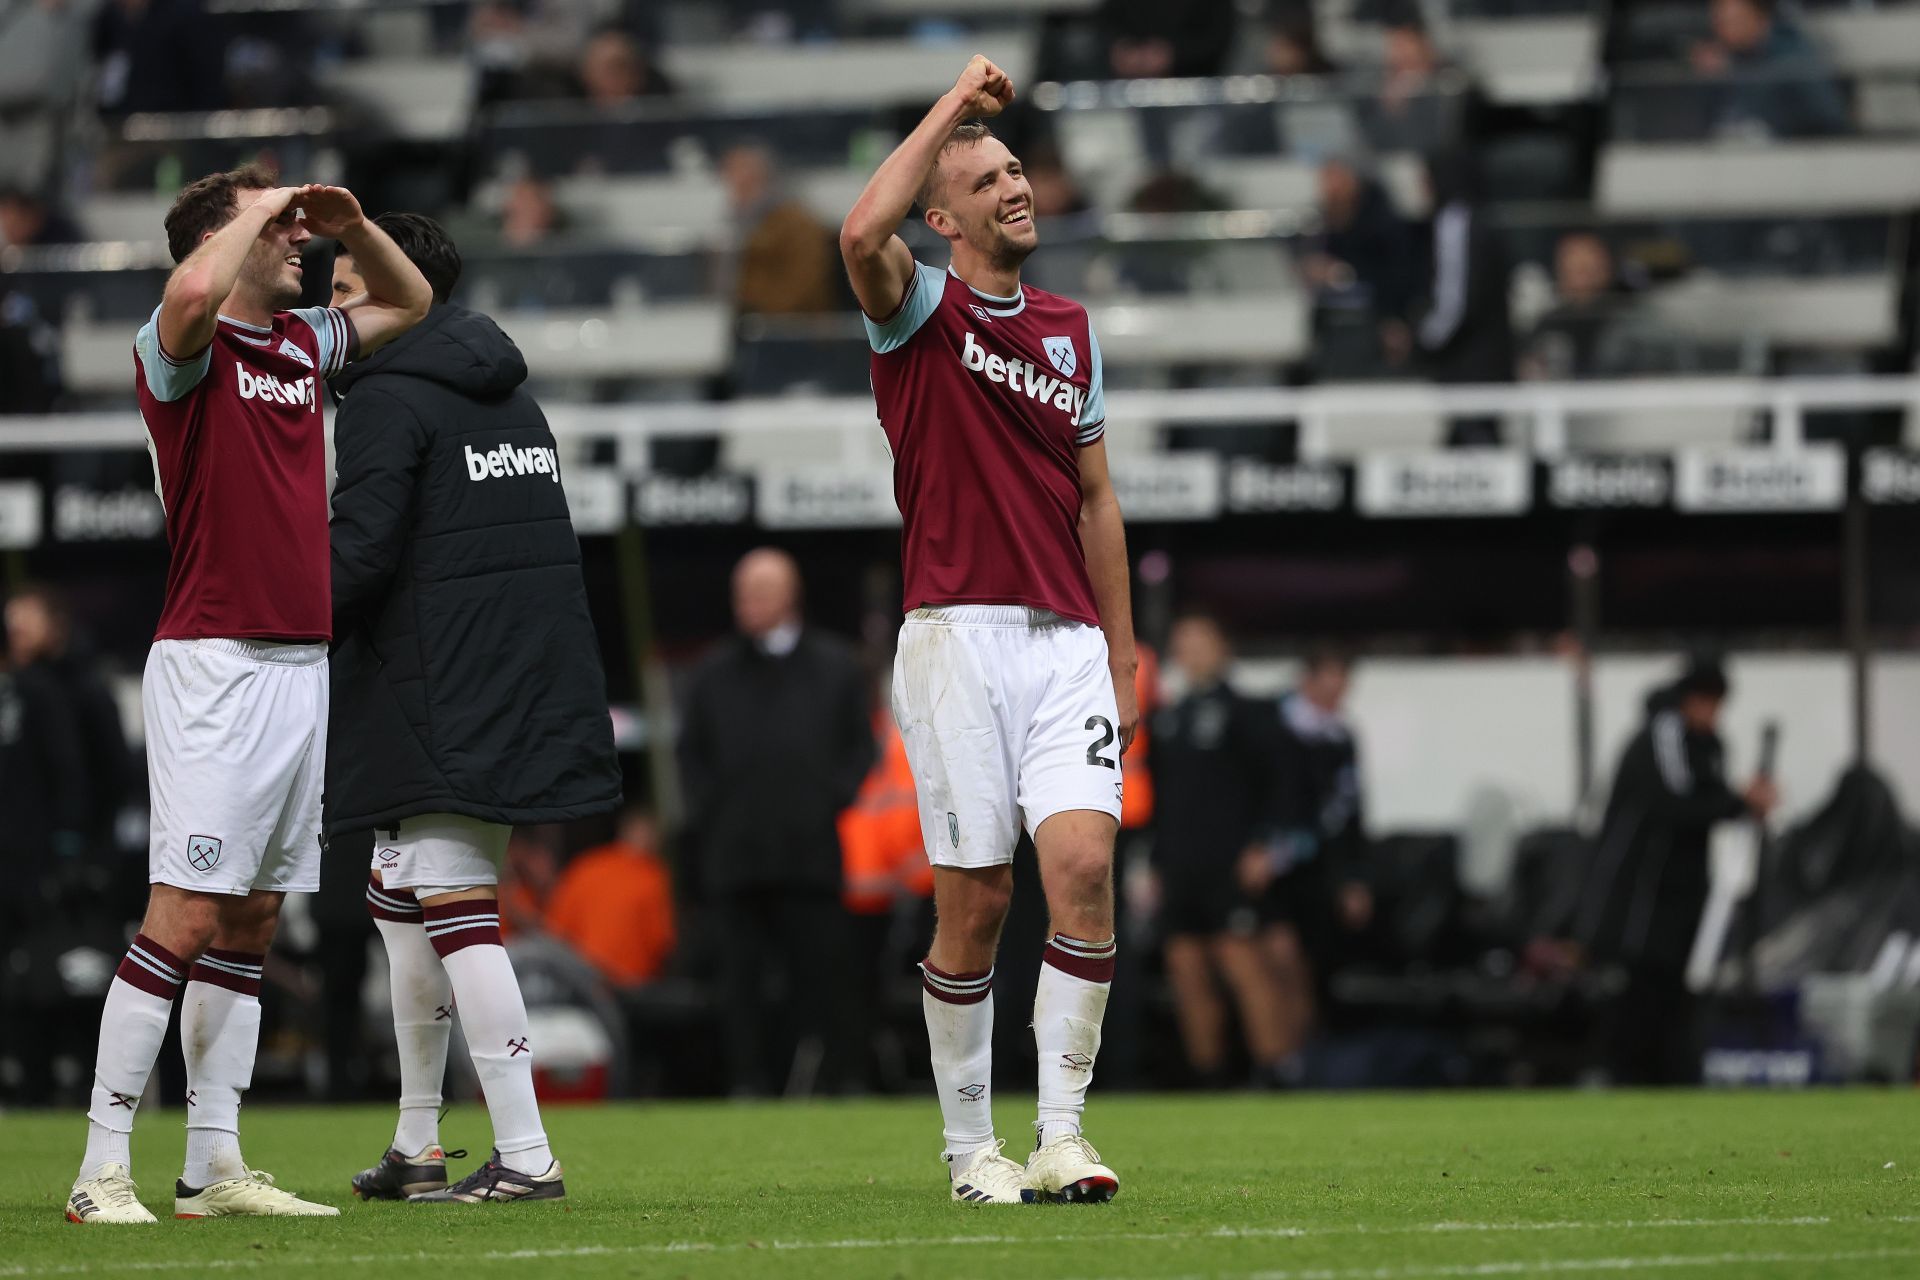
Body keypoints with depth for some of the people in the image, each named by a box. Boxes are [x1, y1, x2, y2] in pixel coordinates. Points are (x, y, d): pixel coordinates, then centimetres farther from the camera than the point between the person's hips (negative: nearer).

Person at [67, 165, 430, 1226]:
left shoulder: (303, 343, 15)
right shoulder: (184, 348, -7)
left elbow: (409, 304, 32)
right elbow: (192, 293, -32)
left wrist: (352, 226, 13)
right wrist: (259, 212, -15)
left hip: (302, 664, 8)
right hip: (215, 668, -8)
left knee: (249, 922, 8)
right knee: (184, 918, -12)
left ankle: (215, 1167, 10)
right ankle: (102, 1169, -12)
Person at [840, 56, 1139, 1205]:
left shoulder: (1072, 329, 17)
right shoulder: (922, 313, 2)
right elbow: (863, 235, -22)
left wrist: (1123, 657, 16)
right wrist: (955, 103, -13)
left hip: (1065, 638, 4)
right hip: (957, 636, -4)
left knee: (1084, 864, -13)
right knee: (974, 904, -2)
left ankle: (1063, 1133, -9)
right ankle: (971, 1148, 11)